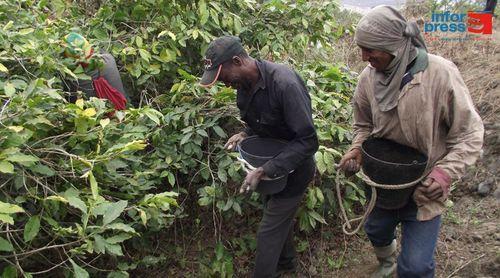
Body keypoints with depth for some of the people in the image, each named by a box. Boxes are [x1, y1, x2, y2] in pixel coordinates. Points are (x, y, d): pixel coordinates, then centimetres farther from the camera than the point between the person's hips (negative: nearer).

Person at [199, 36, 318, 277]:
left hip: (293, 167, -8)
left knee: (269, 231, 1)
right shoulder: (244, 85, -6)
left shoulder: (285, 84, -32)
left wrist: (266, 170, -35)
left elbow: (308, 140, -31)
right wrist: (245, 134, -10)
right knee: (280, 217, 25)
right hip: (270, 164, 8)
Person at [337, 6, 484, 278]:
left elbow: (469, 134, -14)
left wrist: (446, 172, -26)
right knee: (377, 231, 27)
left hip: (424, 188, -4)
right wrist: (356, 150, -13)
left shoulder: (440, 73, -23)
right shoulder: (368, 77, -10)